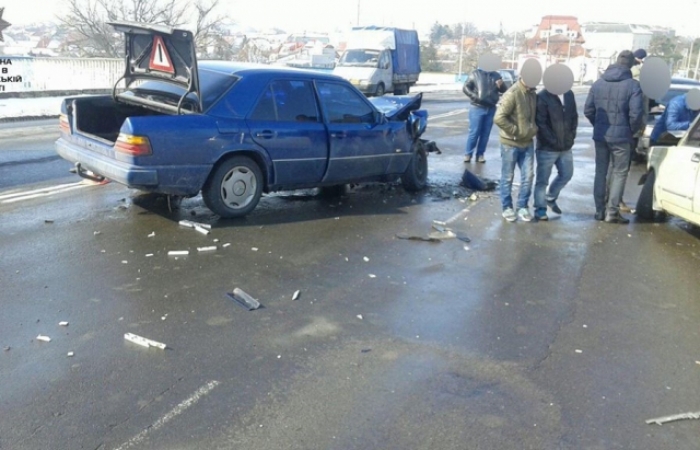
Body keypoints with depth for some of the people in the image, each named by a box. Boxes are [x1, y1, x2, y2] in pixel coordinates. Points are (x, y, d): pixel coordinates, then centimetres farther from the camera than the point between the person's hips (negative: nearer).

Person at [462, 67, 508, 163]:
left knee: (485, 133, 7)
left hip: (491, 109, 4)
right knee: (474, 132, -3)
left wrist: (501, 86, -10)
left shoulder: (496, 75, 8)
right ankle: (468, 154, 7)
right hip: (477, 108, -3)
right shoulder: (476, 74, -1)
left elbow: (504, 90, 13)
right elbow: (465, 87, -1)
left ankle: (480, 154, 16)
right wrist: (474, 96, -15)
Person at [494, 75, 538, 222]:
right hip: (510, 143, -7)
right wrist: (515, 130, -20)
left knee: (528, 175, 7)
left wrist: (534, 128, 6)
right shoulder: (513, 93, -18)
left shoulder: (532, 93, 6)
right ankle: (507, 207, 20)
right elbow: (499, 118, -25)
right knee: (508, 177, 6)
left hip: (527, 142, 7)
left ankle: (523, 206, 21)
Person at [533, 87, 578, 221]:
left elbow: (574, 116, 13)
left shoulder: (569, 95, 7)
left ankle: (550, 197, 38)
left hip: (566, 146, 7)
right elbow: (540, 123, -16)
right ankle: (540, 209, 14)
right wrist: (554, 141, -16)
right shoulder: (543, 97, -13)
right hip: (547, 147, -7)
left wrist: (571, 136, 1)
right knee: (543, 180, 3)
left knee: (566, 174, 18)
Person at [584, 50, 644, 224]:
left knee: (600, 172, 13)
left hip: (600, 135, 4)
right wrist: (632, 131, 2)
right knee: (619, 172, 6)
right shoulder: (633, 85, -10)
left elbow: (588, 110, 6)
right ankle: (612, 212, 4)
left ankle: (600, 210, 16)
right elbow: (636, 114, -16)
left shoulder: (598, 83, 5)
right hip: (620, 136, -4)